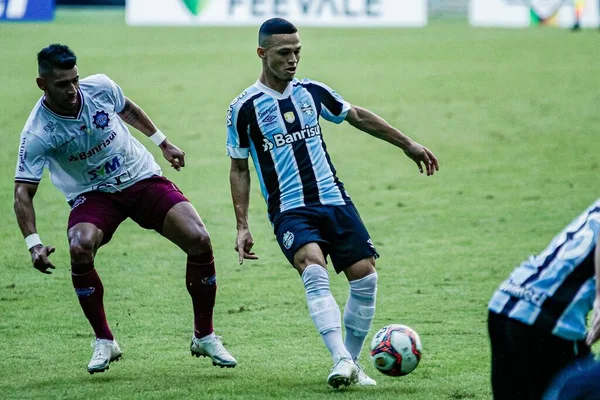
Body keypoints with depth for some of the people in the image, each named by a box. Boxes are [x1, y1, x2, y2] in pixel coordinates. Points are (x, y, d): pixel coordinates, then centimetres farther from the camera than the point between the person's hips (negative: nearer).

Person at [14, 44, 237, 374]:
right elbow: (23, 192, -20)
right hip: (93, 195, -2)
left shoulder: (100, 87, -12)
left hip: (144, 179, 2)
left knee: (199, 239, -18)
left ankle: (204, 337, 0)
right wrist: (34, 244, -33)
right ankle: (104, 341, -13)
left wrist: (162, 142, 21)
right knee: (80, 248, -34)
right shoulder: (37, 133, -20)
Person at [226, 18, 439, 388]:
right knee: (314, 271, -30)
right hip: (290, 211, -4)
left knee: (365, 277, -8)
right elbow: (239, 169, 5)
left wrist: (408, 144, 24)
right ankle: (341, 359, -37)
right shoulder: (245, 108, -3)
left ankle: (352, 363, 8)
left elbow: (358, 116, 22)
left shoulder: (311, 91, 7)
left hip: (335, 201, 4)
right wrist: (242, 227, -1)